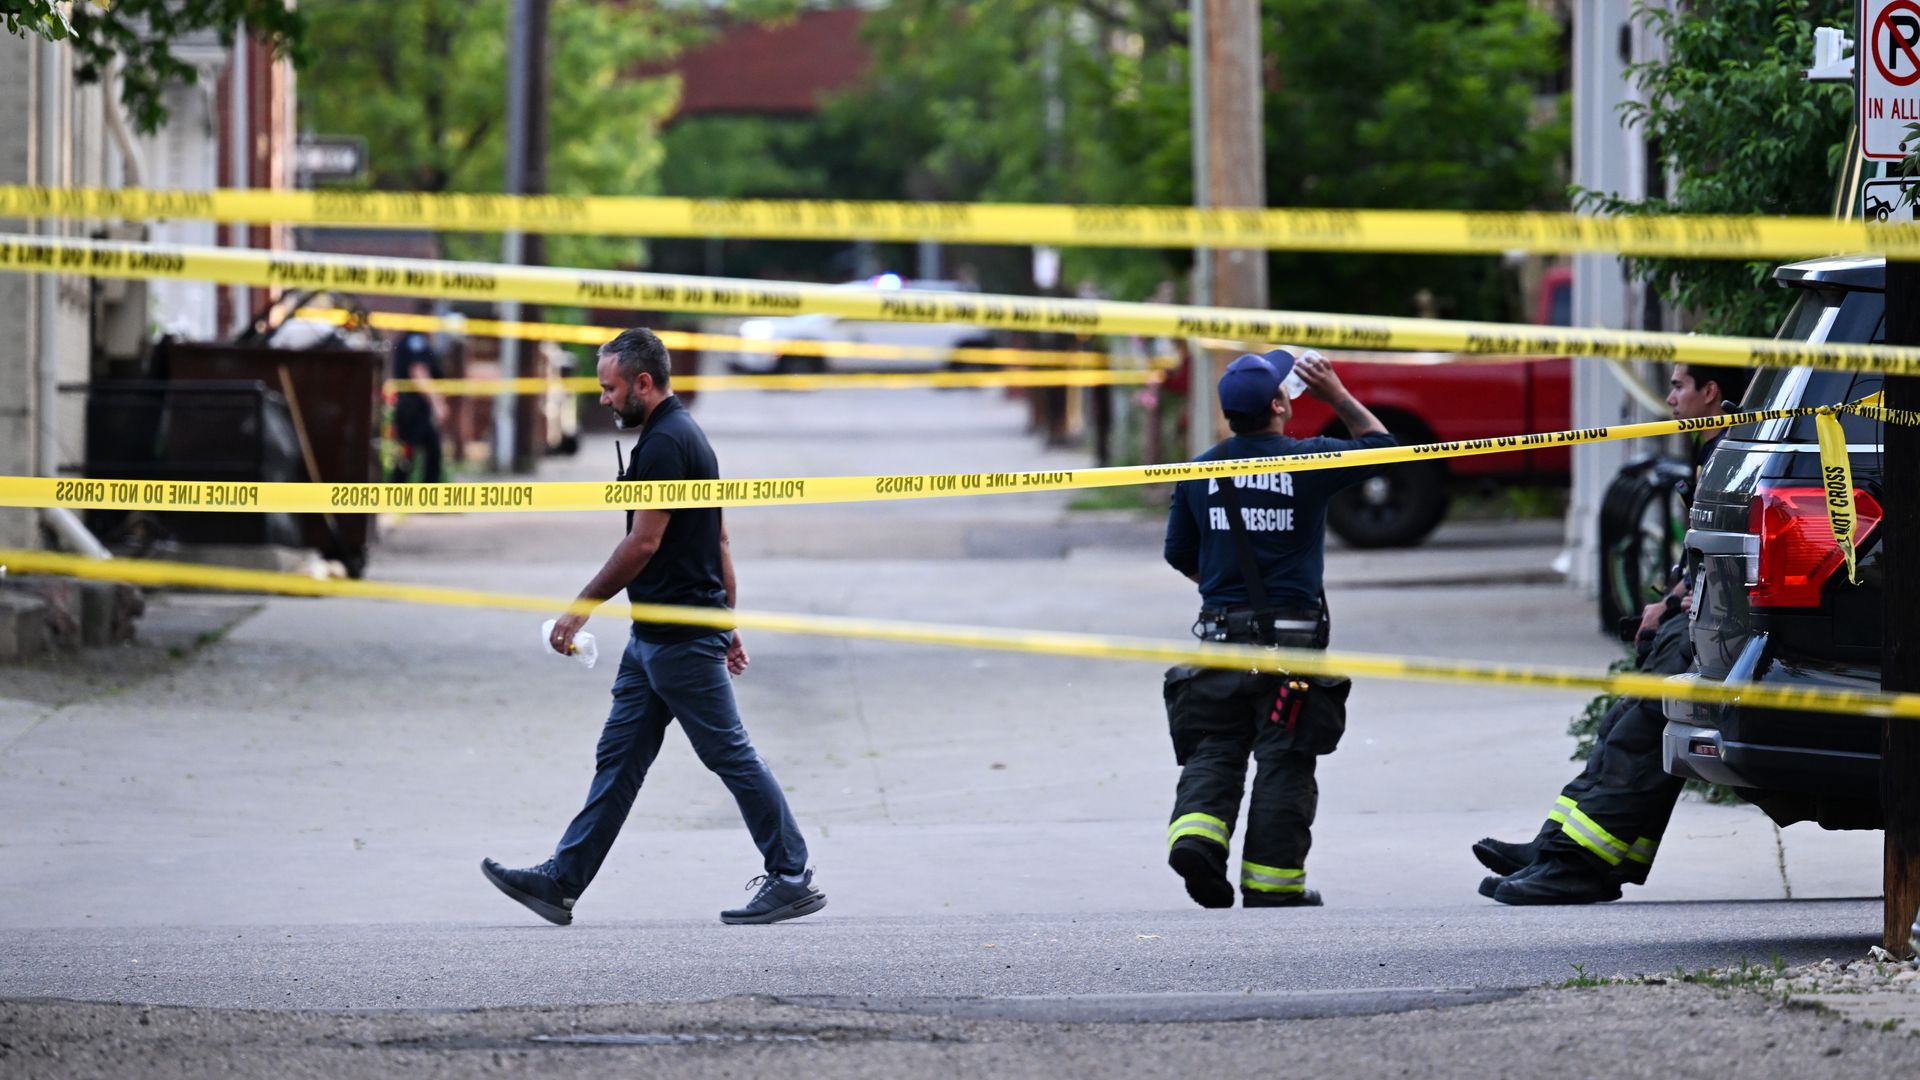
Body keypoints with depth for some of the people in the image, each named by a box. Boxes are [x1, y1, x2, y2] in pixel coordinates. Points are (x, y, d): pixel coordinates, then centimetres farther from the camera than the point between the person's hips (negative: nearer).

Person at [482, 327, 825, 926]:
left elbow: (644, 544, -20)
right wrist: (728, 622, 22)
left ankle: (792, 879, 3)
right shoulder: (683, 434, 14)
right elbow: (719, 540, 19)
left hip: (681, 639, -10)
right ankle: (561, 882, 9)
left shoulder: (665, 443, -18)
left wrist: (583, 607, -12)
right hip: (653, 637, 10)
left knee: (731, 755, -3)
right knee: (618, 759, 8)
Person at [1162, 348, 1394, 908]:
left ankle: (1195, 833, -15)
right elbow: (1378, 446, 11)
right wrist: (1338, 396, 18)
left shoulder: (1199, 473, 4)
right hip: (1292, 632, -3)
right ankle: (1272, 880, 2)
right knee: (1283, 759, 2)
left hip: (1221, 632, 3)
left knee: (1213, 749, 9)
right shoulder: (1309, 460, -6)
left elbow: (1180, 556, 13)